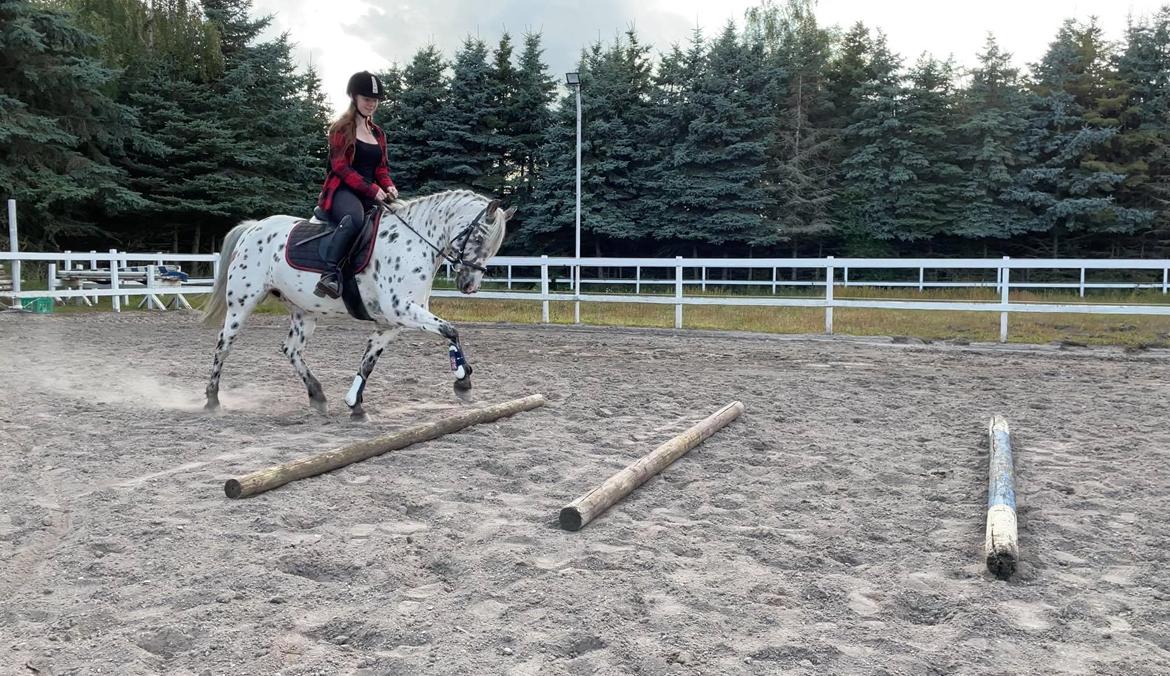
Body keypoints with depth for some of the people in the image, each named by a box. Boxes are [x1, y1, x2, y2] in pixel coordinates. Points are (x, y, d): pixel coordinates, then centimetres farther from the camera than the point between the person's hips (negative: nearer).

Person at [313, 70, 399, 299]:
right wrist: (372, 189, -18)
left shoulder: (377, 134, 22)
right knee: (354, 217, -40)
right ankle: (330, 273, -44)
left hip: (372, 194, 7)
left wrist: (388, 187, -2)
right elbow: (340, 166, -9)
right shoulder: (342, 129, 2)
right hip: (342, 191, -7)